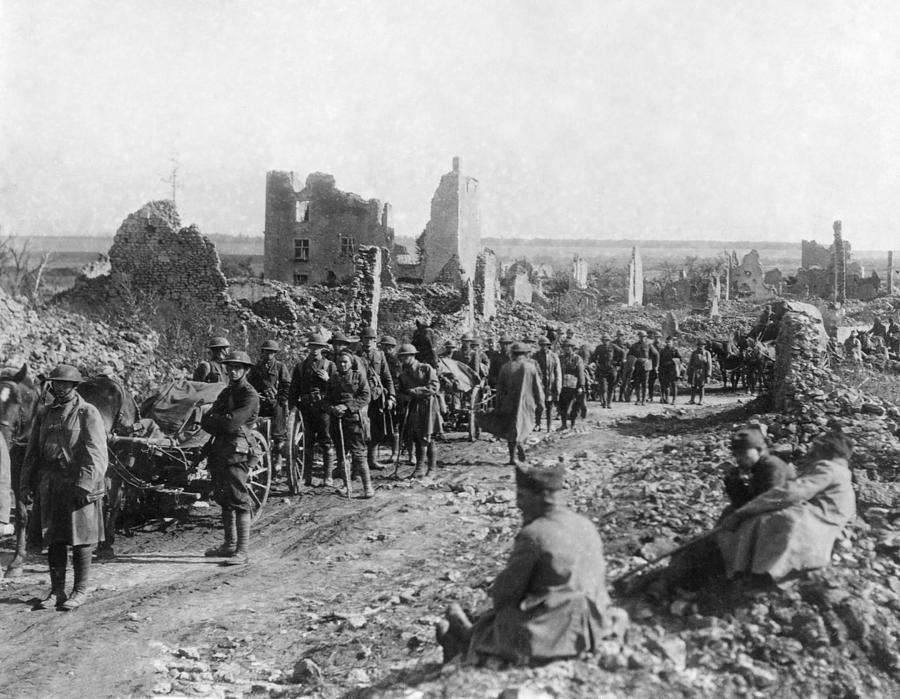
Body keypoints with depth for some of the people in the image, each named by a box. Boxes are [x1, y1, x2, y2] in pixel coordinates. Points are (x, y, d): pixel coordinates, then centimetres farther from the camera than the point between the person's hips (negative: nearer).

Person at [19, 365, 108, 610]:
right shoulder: (44, 414, 12)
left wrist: (85, 485, -20)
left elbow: (96, 454, -12)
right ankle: (56, 591, 19)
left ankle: (80, 591, 12)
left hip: (78, 486, -5)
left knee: (80, 539, 2)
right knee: (53, 540, 9)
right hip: (49, 486, 5)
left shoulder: (88, 413, -4)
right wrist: (25, 484, 8)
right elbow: (32, 452, 16)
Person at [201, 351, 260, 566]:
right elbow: (206, 422, 12)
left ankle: (243, 551, -9)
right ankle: (230, 544, 26)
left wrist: (213, 420, -2)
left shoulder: (250, 395, -8)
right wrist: (220, 423, -9)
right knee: (224, 500, 15)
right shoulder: (226, 392, 19)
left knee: (239, 501, -9)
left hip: (237, 453, -9)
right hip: (219, 451, 9)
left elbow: (231, 423, -19)